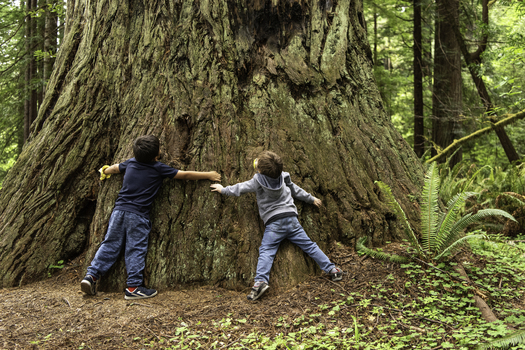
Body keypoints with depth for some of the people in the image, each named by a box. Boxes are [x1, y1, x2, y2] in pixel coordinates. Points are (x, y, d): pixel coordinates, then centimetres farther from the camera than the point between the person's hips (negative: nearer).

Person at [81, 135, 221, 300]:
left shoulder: (130, 163, 11)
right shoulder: (159, 168, -5)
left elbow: (114, 168, 31)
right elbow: (185, 175, 0)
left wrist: (104, 171, 55)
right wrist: (209, 175, 11)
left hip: (119, 210, 6)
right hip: (137, 215, -6)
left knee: (110, 244, 12)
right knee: (136, 250, 1)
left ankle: (91, 275, 9)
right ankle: (133, 287, 6)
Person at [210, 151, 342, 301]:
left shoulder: (258, 181, -7)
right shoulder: (282, 176, 7)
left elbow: (239, 189, 6)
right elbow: (295, 190, 19)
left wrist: (223, 189, 23)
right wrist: (311, 199, 35)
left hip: (274, 222, -5)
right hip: (291, 218, 5)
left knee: (266, 251, -6)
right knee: (309, 245, 9)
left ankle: (261, 280, -23)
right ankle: (332, 269, 9)